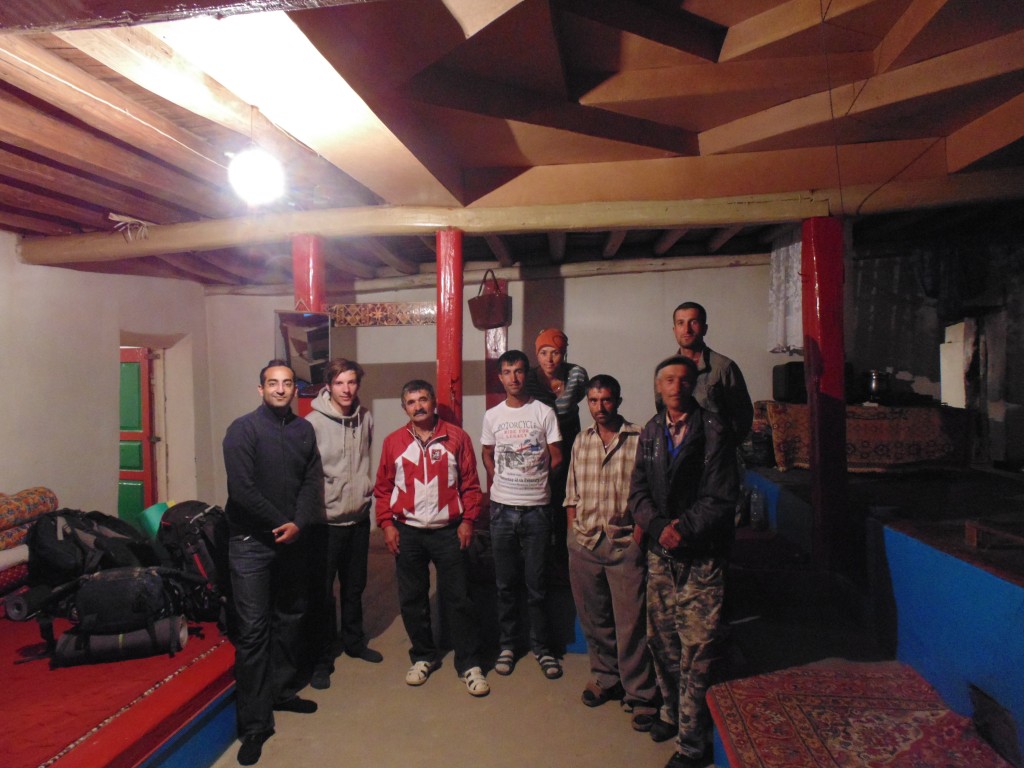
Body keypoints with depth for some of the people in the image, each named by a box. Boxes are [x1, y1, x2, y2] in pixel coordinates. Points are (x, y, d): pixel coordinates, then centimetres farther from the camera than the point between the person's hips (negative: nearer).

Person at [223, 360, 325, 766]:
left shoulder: (304, 430, 6)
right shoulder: (243, 429, -9)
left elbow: (312, 481, 2)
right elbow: (241, 489, -17)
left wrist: (298, 524, -13)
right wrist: (279, 523, -14)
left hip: (294, 539, 5)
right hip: (251, 541, -5)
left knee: (289, 619, 15)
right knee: (254, 630, -2)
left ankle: (282, 691, 33)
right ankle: (255, 723, 6)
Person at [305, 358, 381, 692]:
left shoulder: (366, 418, 1)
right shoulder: (313, 422, -15)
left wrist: (369, 486, 10)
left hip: (359, 517, 5)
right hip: (326, 519, -5)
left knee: (355, 586, 20)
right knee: (322, 591, 5)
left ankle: (354, 641, 38)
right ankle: (322, 658, 20)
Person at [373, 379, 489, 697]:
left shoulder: (457, 437, -2)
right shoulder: (393, 441, 3)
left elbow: (470, 484, 0)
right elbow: (383, 488, 6)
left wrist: (467, 519, -7)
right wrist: (387, 523, -2)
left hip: (449, 531, -2)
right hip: (407, 533, 2)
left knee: (458, 598, 2)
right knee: (412, 599, 11)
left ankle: (469, 664, 16)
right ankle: (423, 657, 30)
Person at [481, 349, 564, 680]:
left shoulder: (544, 412, -2)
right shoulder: (492, 416, 6)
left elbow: (556, 458, 1)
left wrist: (533, 478, 1)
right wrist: (500, 482, 5)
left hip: (536, 508, -2)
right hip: (502, 508, 2)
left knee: (537, 584, 5)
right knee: (505, 583, 11)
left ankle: (541, 646, 21)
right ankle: (507, 644, 25)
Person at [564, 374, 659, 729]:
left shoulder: (639, 439, -6)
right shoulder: (581, 440, 9)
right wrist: (574, 529, 8)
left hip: (625, 543, -4)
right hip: (585, 544, 5)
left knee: (630, 623, 0)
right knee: (594, 618, 15)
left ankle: (641, 695, 16)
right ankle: (605, 678, 35)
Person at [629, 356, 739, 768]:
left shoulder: (714, 431, -8)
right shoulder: (650, 432, 7)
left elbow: (721, 497, -11)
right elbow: (638, 491, 4)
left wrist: (684, 530, -17)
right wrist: (659, 527, -12)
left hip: (702, 556, -5)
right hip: (660, 553, 5)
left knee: (696, 648, 1)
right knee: (660, 639, 16)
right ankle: (672, 711, 38)